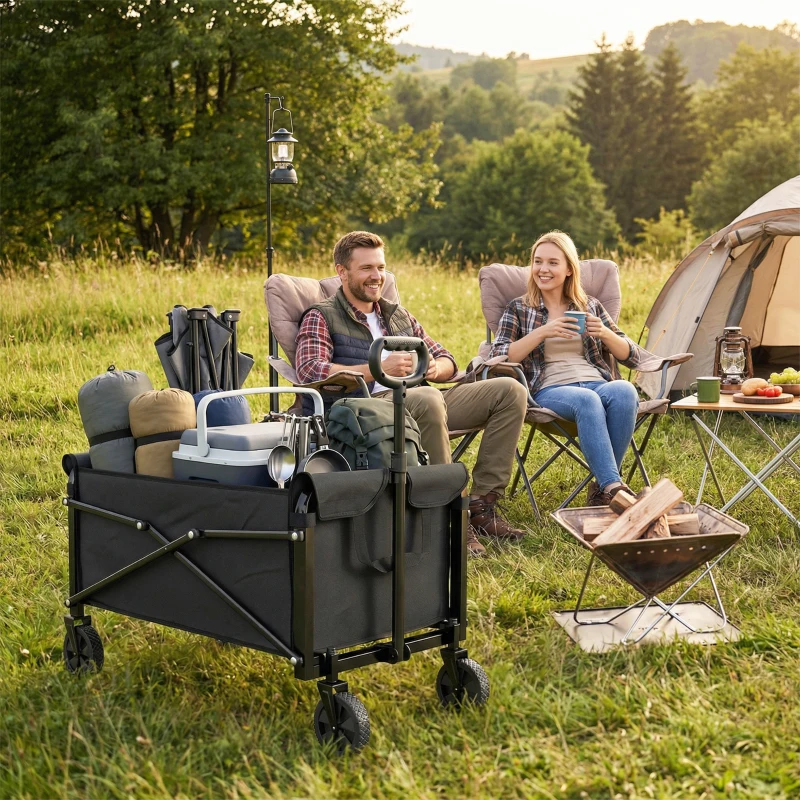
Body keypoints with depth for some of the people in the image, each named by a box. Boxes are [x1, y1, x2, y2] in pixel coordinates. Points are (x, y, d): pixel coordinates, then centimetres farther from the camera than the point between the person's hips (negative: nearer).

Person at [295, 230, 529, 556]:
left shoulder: (397, 315, 29)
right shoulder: (321, 318, 9)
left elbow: (447, 360, 27)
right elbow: (309, 371, -11)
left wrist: (434, 368, 0)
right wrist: (378, 369, -18)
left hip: (422, 399, 7)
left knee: (510, 390, -10)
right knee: (428, 399, -40)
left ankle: (483, 503, -14)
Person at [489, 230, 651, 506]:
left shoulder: (590, 306, 21)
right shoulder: (518, 309, 15)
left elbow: (633, 356, 18)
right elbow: (499, 357, -2)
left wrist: (605, 333, -2)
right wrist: (542, 332, -11)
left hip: (597, 384, 3)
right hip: (550, 390, -3)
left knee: (624, 391, -34)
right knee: (586, 400, -38)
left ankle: (602, 489, -27)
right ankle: (613, 487, -44)